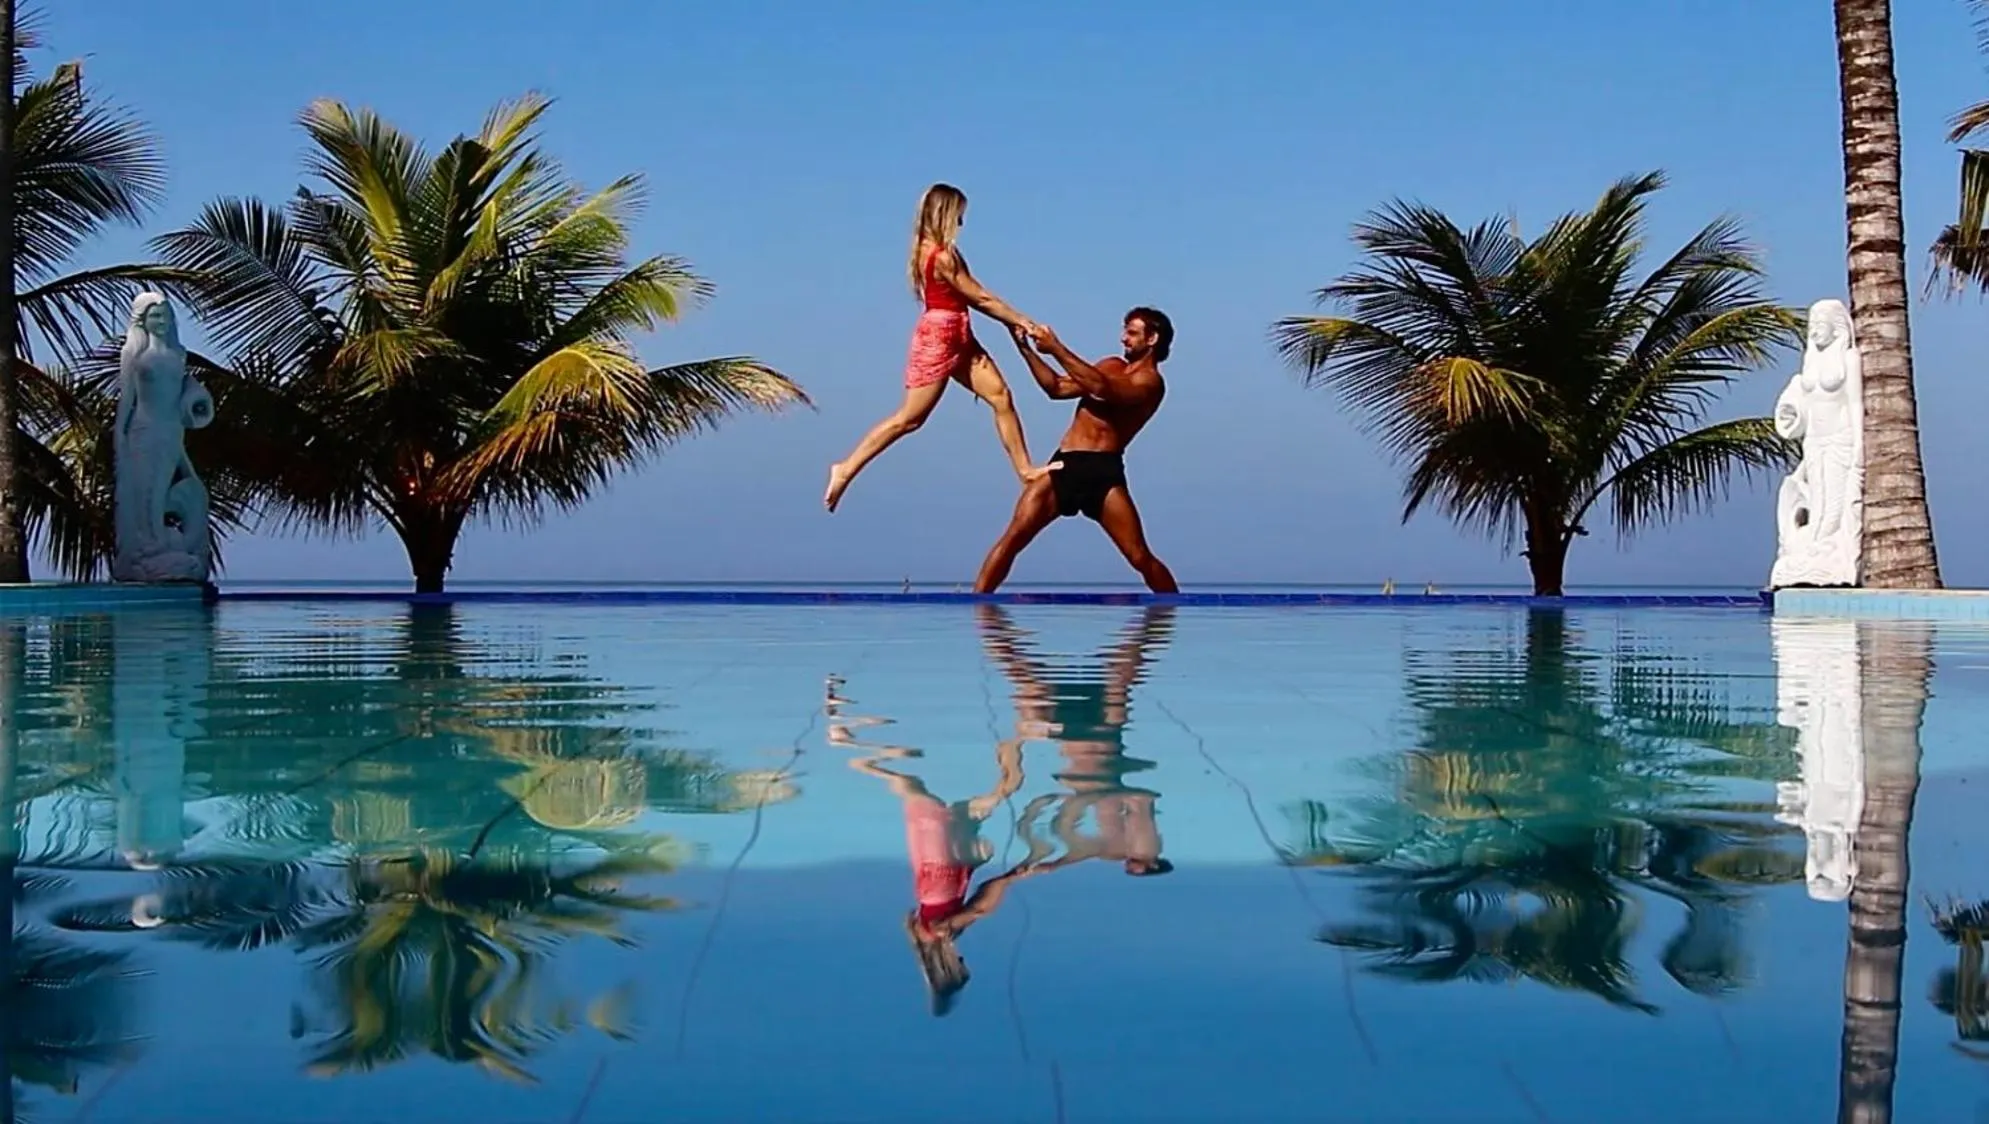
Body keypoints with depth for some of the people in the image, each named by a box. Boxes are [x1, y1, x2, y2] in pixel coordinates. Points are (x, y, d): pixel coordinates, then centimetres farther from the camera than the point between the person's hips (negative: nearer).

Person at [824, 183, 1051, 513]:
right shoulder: (943, 255, -20)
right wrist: (1019, 320, -5)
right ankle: (846, 469, 3)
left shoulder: (929, 249, 10)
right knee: (909, 418, -4)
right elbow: (981, 298, -14)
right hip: (939, 338, -10)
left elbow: (970, 298, 8)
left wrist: (1011, 321, 1)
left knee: (1000, 395, 3)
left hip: (958, 338, 10)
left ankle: (1025, 470, 4)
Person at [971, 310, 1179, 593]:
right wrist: (1026, 349, 11)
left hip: (1103, 471, -6)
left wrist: (1056, 348, -20)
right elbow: (1057, 388, 21)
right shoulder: (1110, 366, 23)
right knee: (1013, 537, -9)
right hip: (1063, 466, 6)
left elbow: (1102, 388, -20)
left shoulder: (1150, 382, -2)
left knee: (1141, 557, -10)